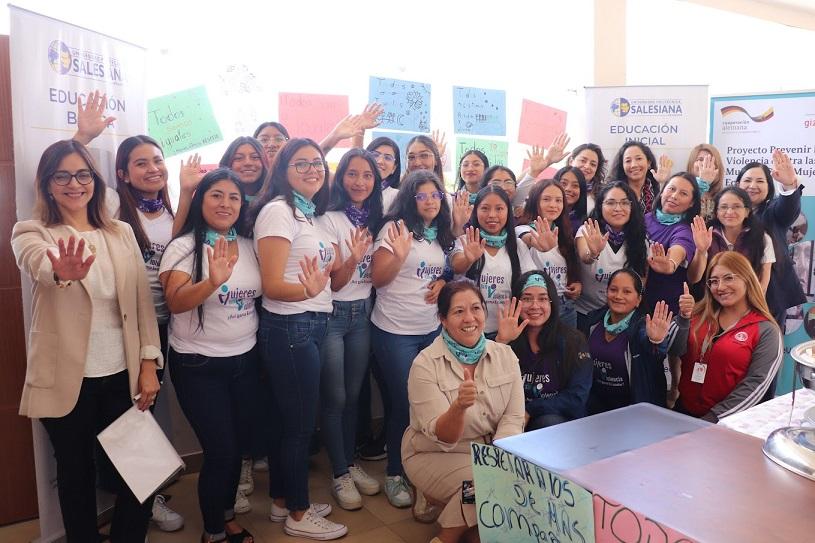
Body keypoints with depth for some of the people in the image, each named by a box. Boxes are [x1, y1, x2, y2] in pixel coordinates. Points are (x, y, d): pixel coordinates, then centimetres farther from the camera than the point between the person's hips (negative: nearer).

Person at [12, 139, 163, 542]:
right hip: (68, 380, -3)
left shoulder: (121, 233, 6)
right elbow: (39, 264, -29)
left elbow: (143, 299, 5)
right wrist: (63, 273, -53)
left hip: (125, 374, 3)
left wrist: (149, 363, -2)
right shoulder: (31, 233, -4)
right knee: (77, 473, 12)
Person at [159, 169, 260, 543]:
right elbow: (175, 302, -25)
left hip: (245, 359, 5)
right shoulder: (183, 246, -11)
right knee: (221, 451, -1)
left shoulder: (248, 246, 4)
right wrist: (213, 281, -42)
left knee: (236, 445, 14)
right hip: (198, 366, -5)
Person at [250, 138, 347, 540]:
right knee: (300, 424, 2)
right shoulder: (278, 210, -14)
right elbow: (272, 285, -21)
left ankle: (282, 501, 31)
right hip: (290, 329, -9)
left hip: (310, 327, 9)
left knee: (286, 420, 17)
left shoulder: (310, 213, 13)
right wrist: (309, 290, -38)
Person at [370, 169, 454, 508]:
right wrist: (400, 255, -28)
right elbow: (377, 279, -12)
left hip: (432, 330, 6)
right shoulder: (396, 228, -9)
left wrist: (442, 283, 0)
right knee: (403, 404, -1)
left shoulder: (442, 235, 10)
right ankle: (394, 475, 18)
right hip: (395, 331, -6)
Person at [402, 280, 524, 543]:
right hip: (434, 456, -4)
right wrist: (459, 406, -43)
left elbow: (513, 419, -7)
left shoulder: (505, 355, -4)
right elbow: (442, 438, -21)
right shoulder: (426, 364, -16)